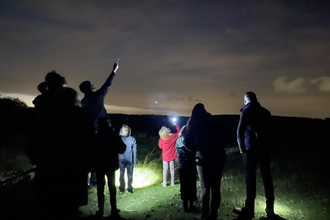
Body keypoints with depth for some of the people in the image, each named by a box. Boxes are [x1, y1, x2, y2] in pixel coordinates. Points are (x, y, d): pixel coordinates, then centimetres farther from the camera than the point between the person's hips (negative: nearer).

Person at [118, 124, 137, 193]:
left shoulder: (132, 139, -11)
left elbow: (134, 151, -4)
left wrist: (134, 161, -1)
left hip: (130, 161, -1)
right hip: (121, 160, 1)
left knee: (130, 175, 9)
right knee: (121, 174, 13)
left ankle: (129, 187, 28)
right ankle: (122, 187, 33)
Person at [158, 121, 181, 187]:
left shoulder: (161, 139, -18)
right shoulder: (173, 136, -15)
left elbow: (161, 146, -2)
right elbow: (179, 131, 3)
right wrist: (176, 125, 8)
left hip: (165, 156, -1)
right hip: (172, 156, 1)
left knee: (165, 169, 9)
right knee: (172, 168, 13)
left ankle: (164, 183, 17)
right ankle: (172, 182, 22)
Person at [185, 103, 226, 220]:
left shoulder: (194, 126, 3)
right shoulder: (212, 122, 9)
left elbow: (188, 142, -2)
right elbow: (221, 139, 9)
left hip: (203, 159, -2)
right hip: (219, 157, 3)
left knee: (205, 188, 5)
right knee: (216, 187, 9)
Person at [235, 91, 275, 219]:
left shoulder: (247, 111, -2)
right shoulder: (265, 112, 13)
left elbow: (240, 130, -10)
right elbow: (269, 130, 15)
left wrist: (241, 147, 0)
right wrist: (267, 145, 17)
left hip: (251, 148, -4)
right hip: (264, 148, 5)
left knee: (250, 178, -3)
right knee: (266, 177, 7)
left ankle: (249, 209, 1)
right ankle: (270, 208, 13)